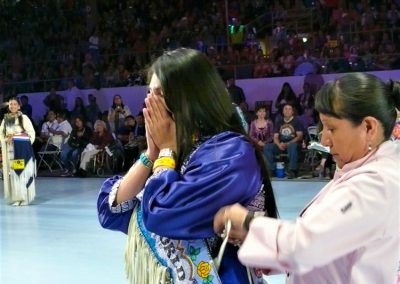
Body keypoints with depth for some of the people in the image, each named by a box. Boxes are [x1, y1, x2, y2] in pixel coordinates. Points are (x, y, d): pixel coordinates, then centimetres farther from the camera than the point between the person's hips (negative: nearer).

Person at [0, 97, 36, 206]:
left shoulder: (23, 117, -3)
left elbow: (31, 132, -4)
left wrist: (26, 144, -9)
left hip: (23, 149, -5)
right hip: (10, 149, 5)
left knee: (23, 171, -5)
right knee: (12, 172, 5)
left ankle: (25, 197, 0)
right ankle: (17, 197, 12)